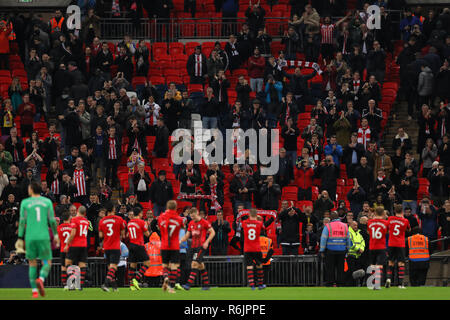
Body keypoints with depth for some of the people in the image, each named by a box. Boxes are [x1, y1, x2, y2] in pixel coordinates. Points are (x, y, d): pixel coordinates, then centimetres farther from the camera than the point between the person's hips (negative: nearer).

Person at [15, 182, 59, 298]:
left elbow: (22, 222, 0)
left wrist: (20, 238, 4)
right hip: (44, 237, 0)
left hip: (30, 237, 1)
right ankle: (41, 279, -24)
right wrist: (55, 235, 14)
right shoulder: (47, 202, 4)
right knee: (47, 263, 7)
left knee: (32, 264, 11)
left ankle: (34, 291, 5)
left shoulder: (25, 203, 3)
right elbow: (52, 220, 3)